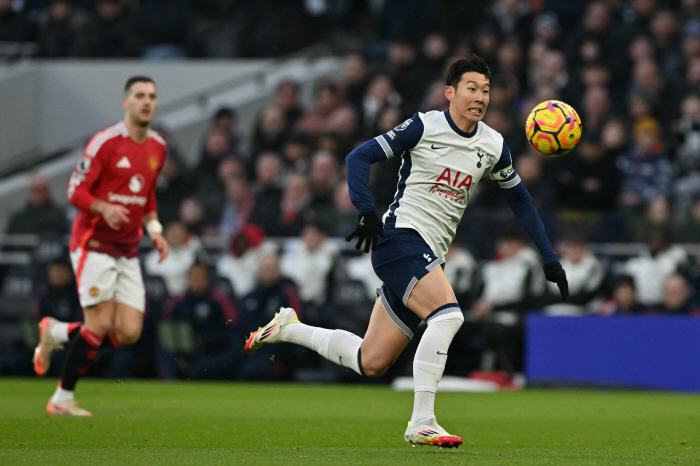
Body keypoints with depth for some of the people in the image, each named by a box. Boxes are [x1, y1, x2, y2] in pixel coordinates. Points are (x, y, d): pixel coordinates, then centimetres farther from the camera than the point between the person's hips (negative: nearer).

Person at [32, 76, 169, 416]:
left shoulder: (158, 147, 10)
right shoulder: (105, 142, -11)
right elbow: (76, 190, -11)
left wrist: (154, 228, 9)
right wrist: (105, 208, -29)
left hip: (128, 253, 6)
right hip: (94, 245, -6)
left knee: (129, 333, -3)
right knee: (100, 325, -12)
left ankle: (57, 332, 21)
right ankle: (62, 399, 4)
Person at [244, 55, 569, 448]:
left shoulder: (493, 146, 10)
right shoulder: (424, 127, -6)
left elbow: (520, 199, 22)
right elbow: (359, 157, -5)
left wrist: (549, 258, 17)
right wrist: (368, 213, -19)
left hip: (430, 256, 6)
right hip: (401, 237, -6)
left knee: (370, 363, 5)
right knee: (448, 314, -29)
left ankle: (288, 328, 27)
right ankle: (422, 423, -25)